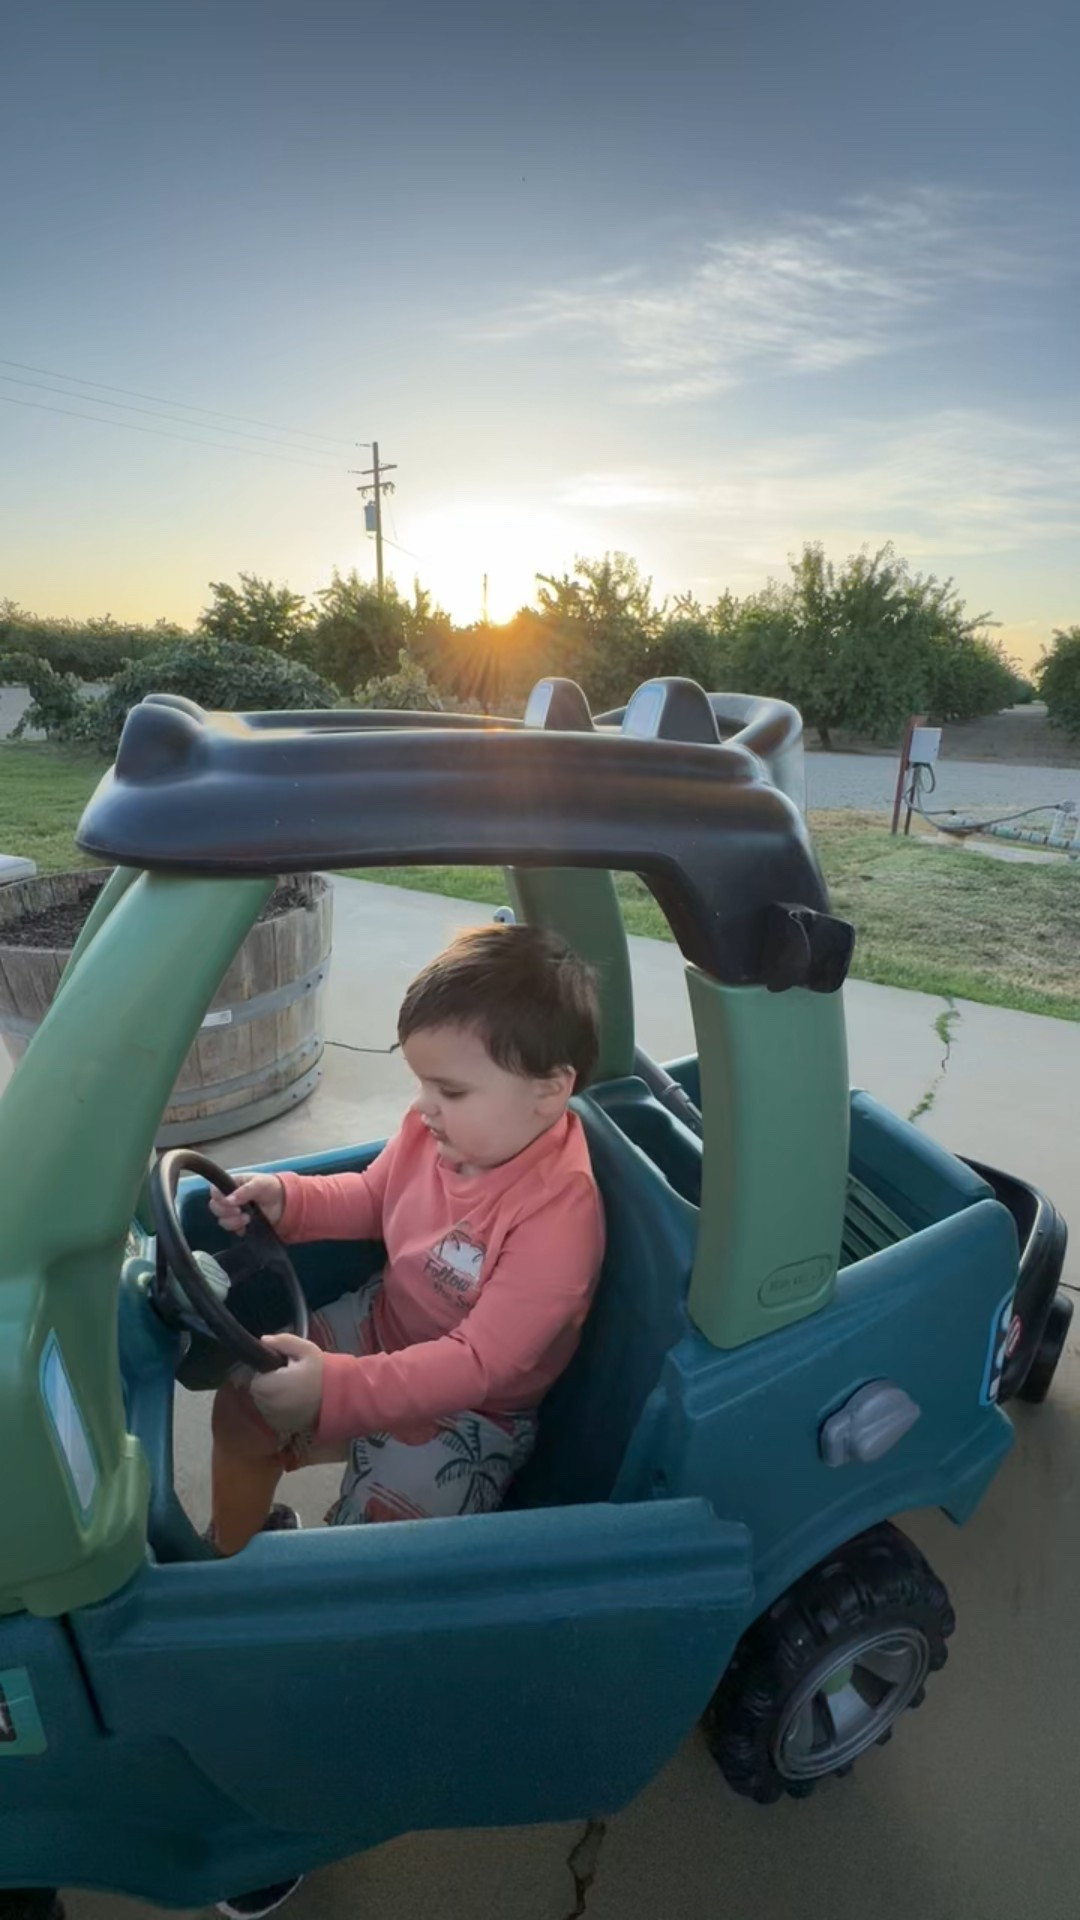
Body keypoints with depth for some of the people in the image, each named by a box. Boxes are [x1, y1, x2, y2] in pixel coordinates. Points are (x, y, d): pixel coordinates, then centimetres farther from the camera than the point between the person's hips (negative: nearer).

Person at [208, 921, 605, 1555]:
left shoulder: (558, 1213, -35)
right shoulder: (439, 1129, -16)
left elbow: (479, 1362, -33)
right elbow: (371, 1198, 6)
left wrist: (337, 1388, -41)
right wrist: (288, 1200, -12)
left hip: (472, 1409, -6)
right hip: (382, 1326, 7)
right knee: (242, 1401, 9)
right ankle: (231, 1551, 35)